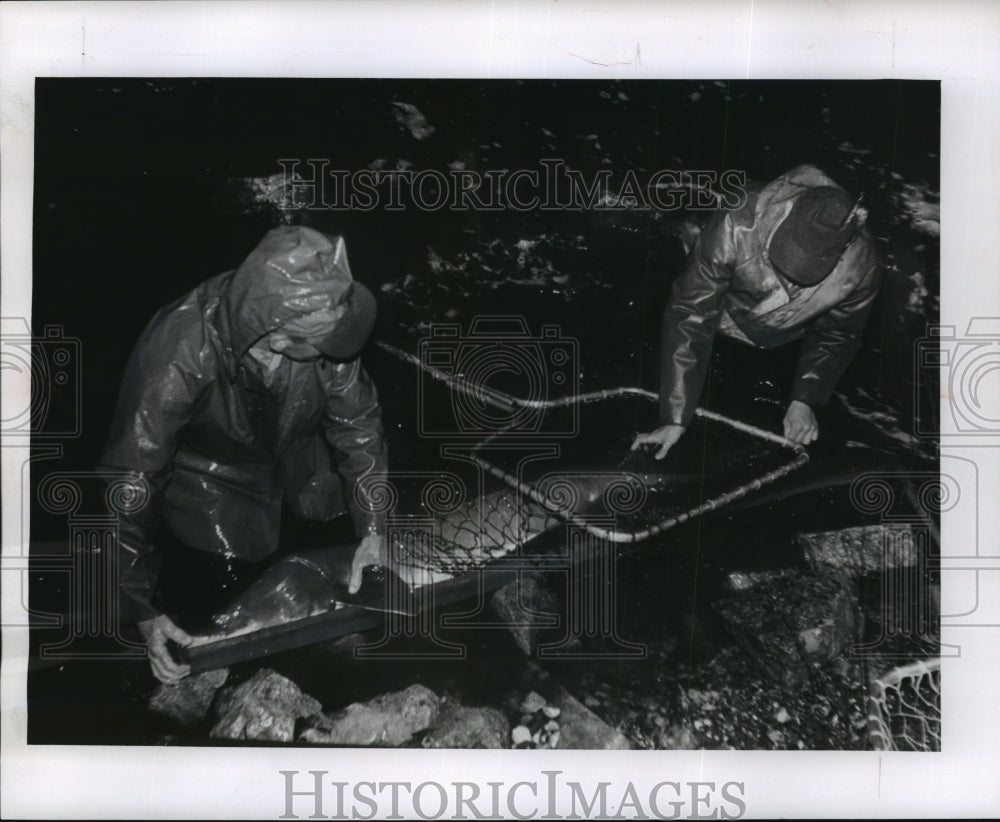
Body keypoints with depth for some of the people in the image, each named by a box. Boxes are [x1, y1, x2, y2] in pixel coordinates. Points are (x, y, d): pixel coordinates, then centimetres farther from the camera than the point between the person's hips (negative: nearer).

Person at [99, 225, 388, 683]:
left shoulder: (315, 325, -34)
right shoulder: (179, 360, -44)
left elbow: (357, 421, -18)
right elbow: (127, 487, -35)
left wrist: (372, 529, -20)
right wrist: (143, 611, -31)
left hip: (292, 447, 4)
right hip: (207, 467, -3)